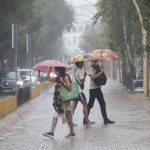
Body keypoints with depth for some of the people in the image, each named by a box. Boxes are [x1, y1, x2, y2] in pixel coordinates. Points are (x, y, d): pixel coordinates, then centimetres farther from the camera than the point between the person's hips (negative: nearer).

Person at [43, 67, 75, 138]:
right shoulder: (57, 78, 13)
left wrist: (62, 82, -24)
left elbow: (69, 87, -18)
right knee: (55, 116, 1)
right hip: (58, 100, 7)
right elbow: (48, 78, 15)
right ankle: (51, 132, -2)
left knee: (68, 116, 1)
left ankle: (72, 132, 11)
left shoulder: (66, 77, -8)